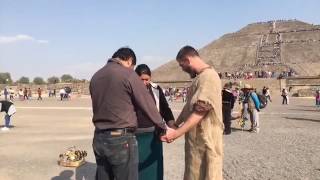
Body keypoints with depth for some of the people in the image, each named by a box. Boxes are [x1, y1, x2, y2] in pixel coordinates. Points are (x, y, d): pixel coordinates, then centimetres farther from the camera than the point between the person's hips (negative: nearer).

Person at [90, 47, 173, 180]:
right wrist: (163, 128, 4)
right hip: (122, 139, -7)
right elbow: (147, 104, -7)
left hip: (99, 138, 7)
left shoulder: (95, 76, 10)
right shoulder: (128, 74, -10)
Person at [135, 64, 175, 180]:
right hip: (135, 137, -1)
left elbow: (165, 110, 3)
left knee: (153, 169, 9)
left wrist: (173, 128, -11)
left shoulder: (156, 89, 1)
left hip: (152, 136, 2)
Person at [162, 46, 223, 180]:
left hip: (205, 140, -10)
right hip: (197, 138, 10)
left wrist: (177, 133, -24)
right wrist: (175, 125, 16)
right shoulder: (200, 77, 14)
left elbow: (199, 112, -25)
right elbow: (189, 106, 19)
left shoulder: (208, 77, -19)